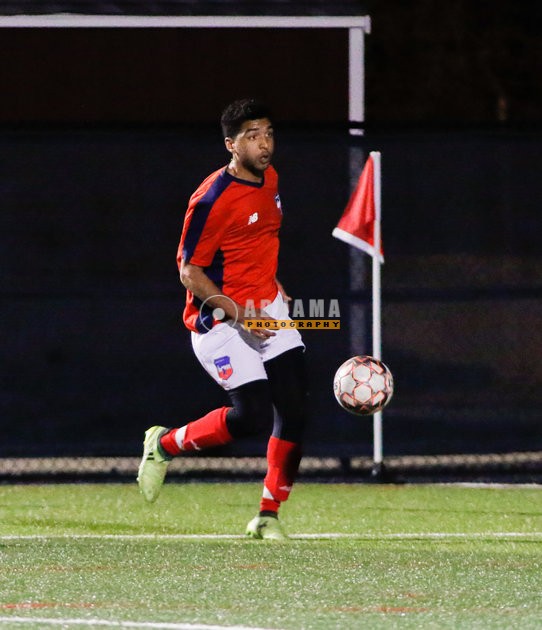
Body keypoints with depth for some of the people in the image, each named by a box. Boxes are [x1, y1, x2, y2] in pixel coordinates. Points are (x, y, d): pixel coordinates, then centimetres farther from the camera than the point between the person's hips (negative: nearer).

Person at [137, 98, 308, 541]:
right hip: (220, 319, -8)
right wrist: (239, 314, -23)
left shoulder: (269, 179, 8)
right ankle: (165, 445, 9)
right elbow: (189, 272, -15)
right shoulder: (213, 200, -18)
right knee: (254, 417, -16)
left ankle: (269, 517, 6)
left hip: (267, 309, 8)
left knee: (295, 411, -5)